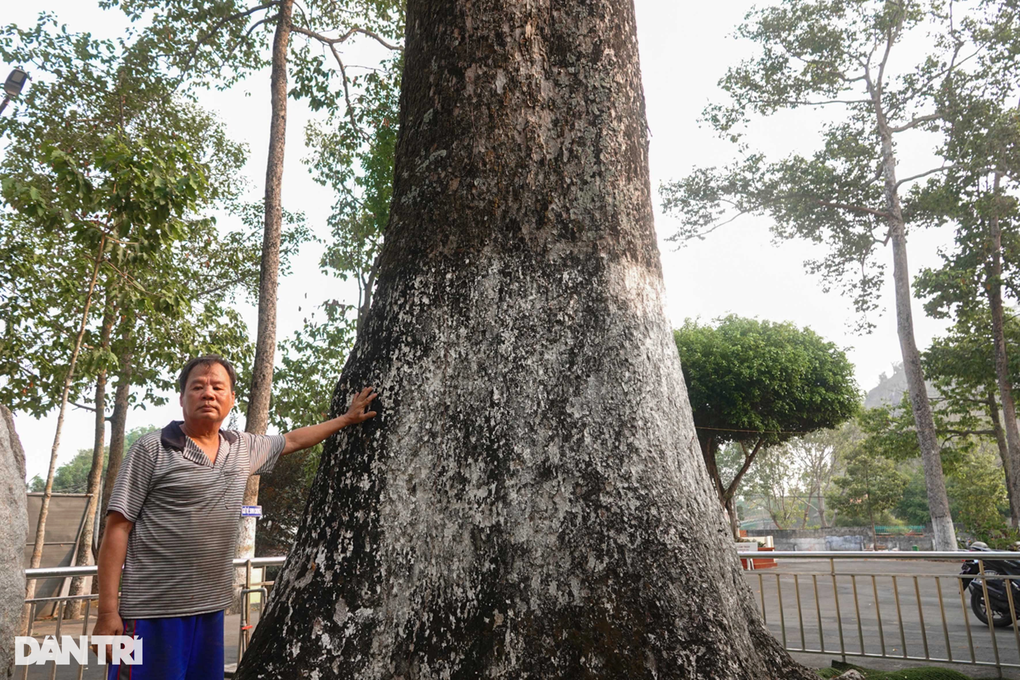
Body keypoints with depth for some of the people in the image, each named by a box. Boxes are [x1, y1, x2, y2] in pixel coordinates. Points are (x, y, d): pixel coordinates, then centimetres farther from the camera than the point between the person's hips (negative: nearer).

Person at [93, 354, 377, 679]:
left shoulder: (243, 448, 8)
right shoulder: (151, 450, -8)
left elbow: (292, 440, 24)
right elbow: (117, 529, -9)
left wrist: (347, 419, 26)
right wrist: (108, 612, -13)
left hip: (211, 609, 6)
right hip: (153, 613, -5)